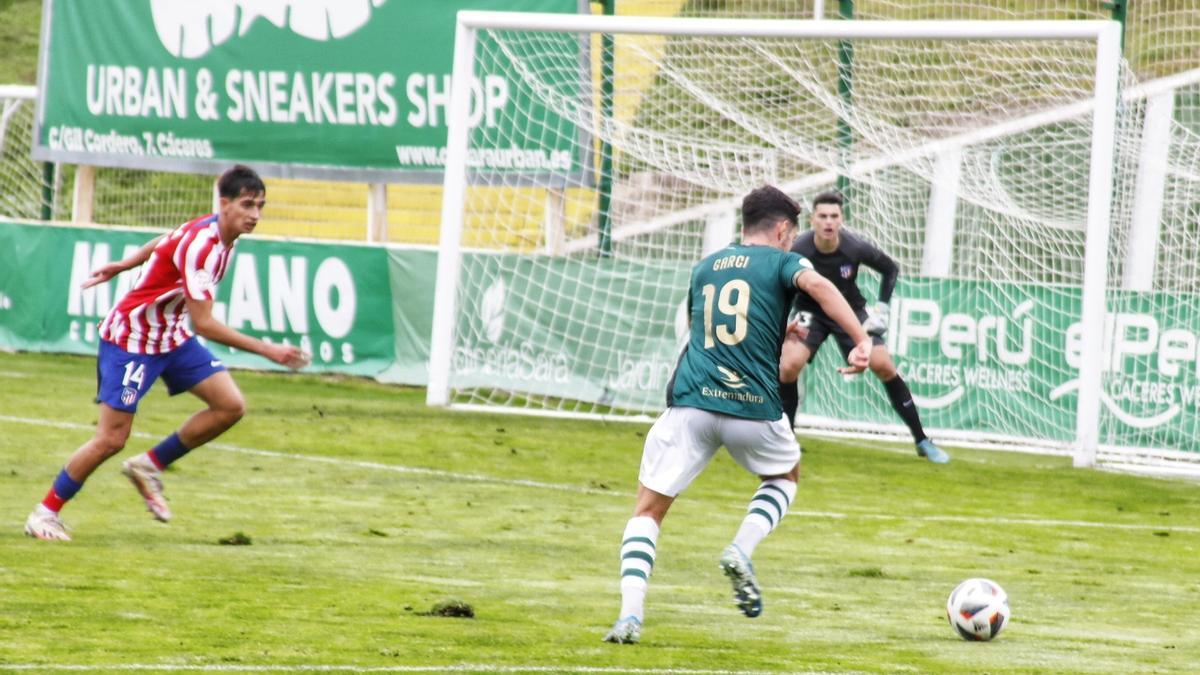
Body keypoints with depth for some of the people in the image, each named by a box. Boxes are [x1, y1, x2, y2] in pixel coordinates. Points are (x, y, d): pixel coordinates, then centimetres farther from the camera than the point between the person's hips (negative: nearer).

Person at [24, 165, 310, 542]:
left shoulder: (219, 234, -2)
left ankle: (149, 467, 10)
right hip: (131, 338, -9)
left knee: (230, 405, -5)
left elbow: (166, 243, 17)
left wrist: (124, 266, 32)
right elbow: (204, 324, -34)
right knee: (111, 439, -9)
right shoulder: (201, 246, -31)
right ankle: (45, 513, 8)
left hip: (173, 336, 9)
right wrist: (267, 351, -36)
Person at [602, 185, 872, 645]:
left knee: (648, 510, 6)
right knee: (785, 475, 29)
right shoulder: (781, 262, 7)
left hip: (690, 402, 2)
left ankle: (631, 613, -15)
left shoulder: (704, 268, 22)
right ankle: (742, 549, 3)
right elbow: (817, 284, -16)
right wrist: (861, 340, -19)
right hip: (752, 406, -2)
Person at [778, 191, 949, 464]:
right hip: (810, 314, -1)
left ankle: (922, 441, 1)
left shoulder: (856, 247, -23)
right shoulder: (797, 251, -26)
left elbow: (891, 269, -3)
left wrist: (881, 308, -10)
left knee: (884, 366, -11)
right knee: (789, 366, -23)